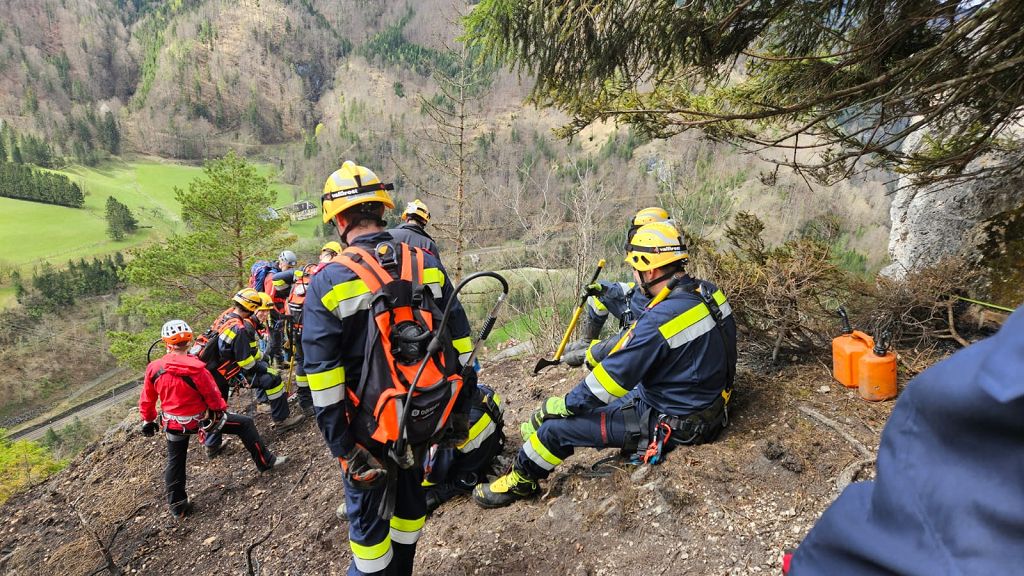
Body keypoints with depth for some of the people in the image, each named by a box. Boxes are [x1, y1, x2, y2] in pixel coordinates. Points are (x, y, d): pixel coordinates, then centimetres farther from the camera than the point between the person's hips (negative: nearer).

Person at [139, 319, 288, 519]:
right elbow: (212, 395, -13)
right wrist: (222, 409, 6)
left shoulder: (153, 369, -13)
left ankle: (177, 506, 31)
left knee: (175, 463, 22)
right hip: (200, 419, -5)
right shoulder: (195, 368, -26)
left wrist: (148, 421, 19)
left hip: (173, 425, 5)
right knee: (245, 424, 8)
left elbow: (147, 400, 2)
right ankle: (265, 461, 14)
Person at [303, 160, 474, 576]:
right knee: (410, 494, 26)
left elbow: (323, 378, -16)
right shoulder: (427, 264, -5)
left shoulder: (328, 281, -15)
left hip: (372, 425, -4)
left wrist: (343, 448, -9)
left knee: (367, 517, 16)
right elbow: (459, 343, -1)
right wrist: (460, 407, 8)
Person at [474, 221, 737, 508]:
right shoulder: (707, 291, -2)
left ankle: (520, 482, 23)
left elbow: (615, 374, -22)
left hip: (672, 423, -9)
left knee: (557, 427, -2)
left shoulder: (661, 320, -30)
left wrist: (565, 404, -8)